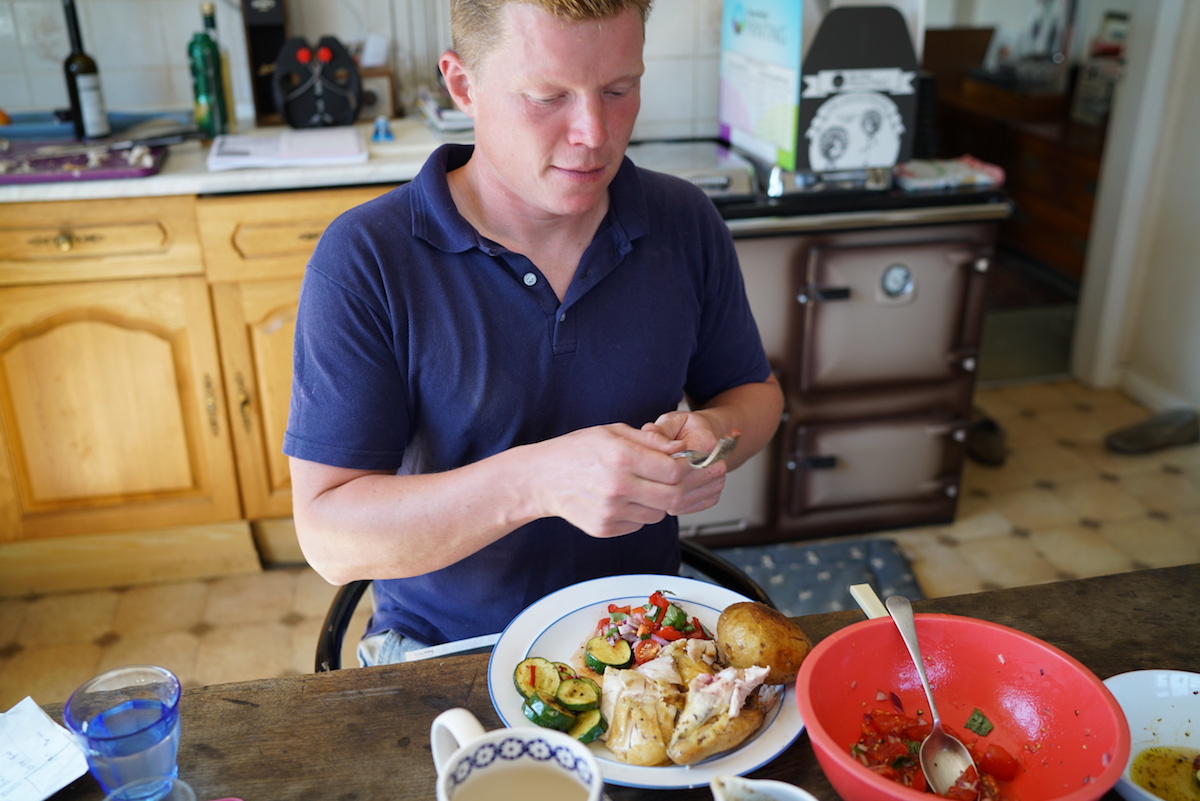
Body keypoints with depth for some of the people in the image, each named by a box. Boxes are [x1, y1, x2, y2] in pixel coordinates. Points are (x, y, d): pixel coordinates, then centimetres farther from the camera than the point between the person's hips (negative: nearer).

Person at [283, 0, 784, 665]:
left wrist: (714, 433, -14)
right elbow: (328, 536, -18)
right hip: (444, 651, -3)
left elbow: (754, 391, 11)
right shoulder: (363, 259, -15)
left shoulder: (684, 223, -3)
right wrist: (535, 481, -33)